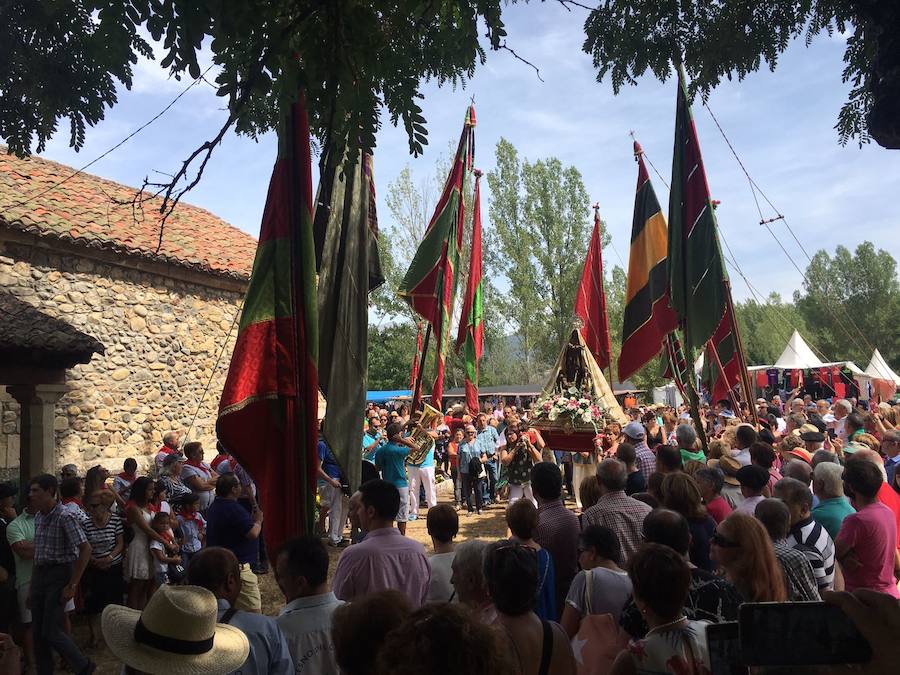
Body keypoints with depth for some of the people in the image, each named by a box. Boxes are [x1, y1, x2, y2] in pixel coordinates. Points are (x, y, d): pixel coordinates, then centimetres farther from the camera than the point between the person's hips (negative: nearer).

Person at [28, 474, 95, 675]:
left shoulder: (65, 517, -17)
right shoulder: (38, 517, 7)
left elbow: (85, 549, -20)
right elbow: (38, 551, 13)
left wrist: (72, 585, -18)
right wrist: (33, 586, 12)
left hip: (59, 574, -7)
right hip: (39, 574, 7)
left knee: (50, 632, -6)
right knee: (37, 632, 10)